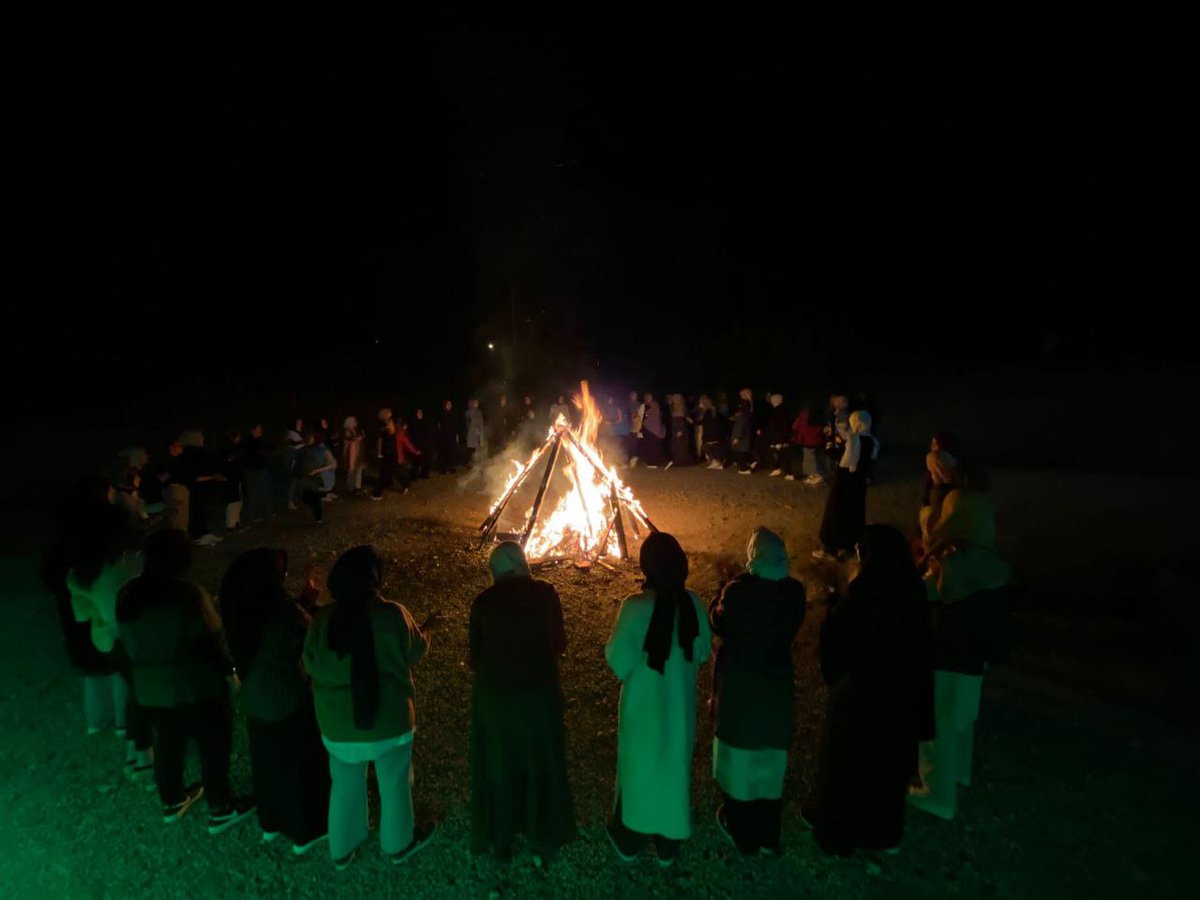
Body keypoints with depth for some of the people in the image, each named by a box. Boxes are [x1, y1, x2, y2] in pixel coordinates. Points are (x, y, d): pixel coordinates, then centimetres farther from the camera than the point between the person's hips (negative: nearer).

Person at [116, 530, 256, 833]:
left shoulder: (127, 596, -1)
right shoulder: (187, 594, -24)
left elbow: (127, 643, 8)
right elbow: (210, 642, -19)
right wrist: (228, 668, -3)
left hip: (149, 690, 7)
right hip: (196, 687, -7)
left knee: (166, 746, 25)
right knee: (214, 747, 11)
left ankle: (171, 801, 44)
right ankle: (220, 810, 24)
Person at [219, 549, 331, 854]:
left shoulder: (240, 605, -9)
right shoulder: (282, 610, -31)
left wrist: (304, 600, -3)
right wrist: (310, 599, -10)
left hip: (255, 699, 6)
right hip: (289, 702, -6)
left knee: (267, 762, 26)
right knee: (300, 766, 15)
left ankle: (270, 824, 47)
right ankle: (304, 833, 34)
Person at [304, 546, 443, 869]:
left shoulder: (323, 619, -12)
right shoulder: (393, 614, -20)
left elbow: (310, 664, 2)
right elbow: (415, 653, -3)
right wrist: (427, 628, 17)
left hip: (337, 722, 3)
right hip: (388, 718, -3)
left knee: (345, 786, 26)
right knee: (394, 784, 21)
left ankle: (342, 849, 46)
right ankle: (398, 844, 43)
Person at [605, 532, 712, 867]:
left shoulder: (636, 606, -26)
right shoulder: (692, 602, -12)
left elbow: (619, 659, -18)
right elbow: (703, 650, 1)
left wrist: (613, 645, 0)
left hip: (644, 702, -3)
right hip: (681, 701, 3)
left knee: (639, 766, 18)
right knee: (674, 767, 20)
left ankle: (630, 840, 37)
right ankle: (668, 845, 37)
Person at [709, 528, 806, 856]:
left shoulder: (738, 590, -25)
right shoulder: (794, 591, -12)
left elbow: (717, 623, -9)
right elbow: (791, 629, 4)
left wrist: (724, 587, -2)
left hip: (739, 686, -3)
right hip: (777, 684, 4)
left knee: (740, 756, 16)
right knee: (770, 759, 19)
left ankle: (742, 830, 32)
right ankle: (768, 835, 34)